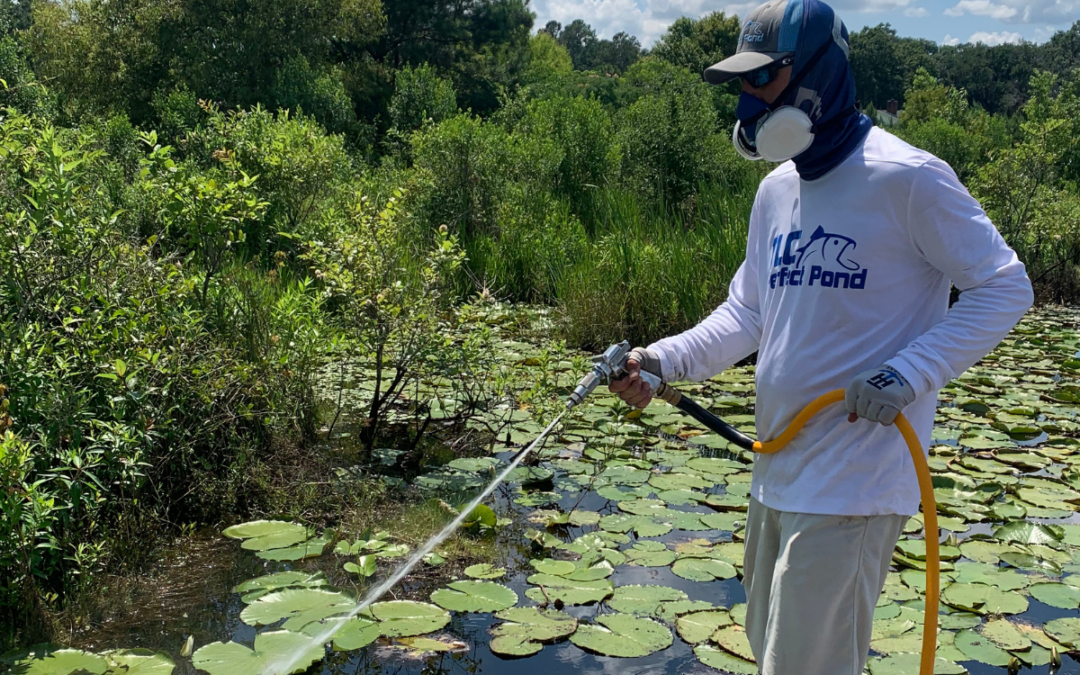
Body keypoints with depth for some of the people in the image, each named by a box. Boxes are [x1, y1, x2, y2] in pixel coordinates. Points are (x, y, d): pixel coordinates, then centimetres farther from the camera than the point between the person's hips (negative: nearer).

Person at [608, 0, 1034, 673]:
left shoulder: (907, 177, -14)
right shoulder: (776, 190, 9)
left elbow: (1005, 287, -10)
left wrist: (908, 374, -22)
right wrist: (661, 361, -2)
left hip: (852, 484, -8)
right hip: (778, 469, 8)